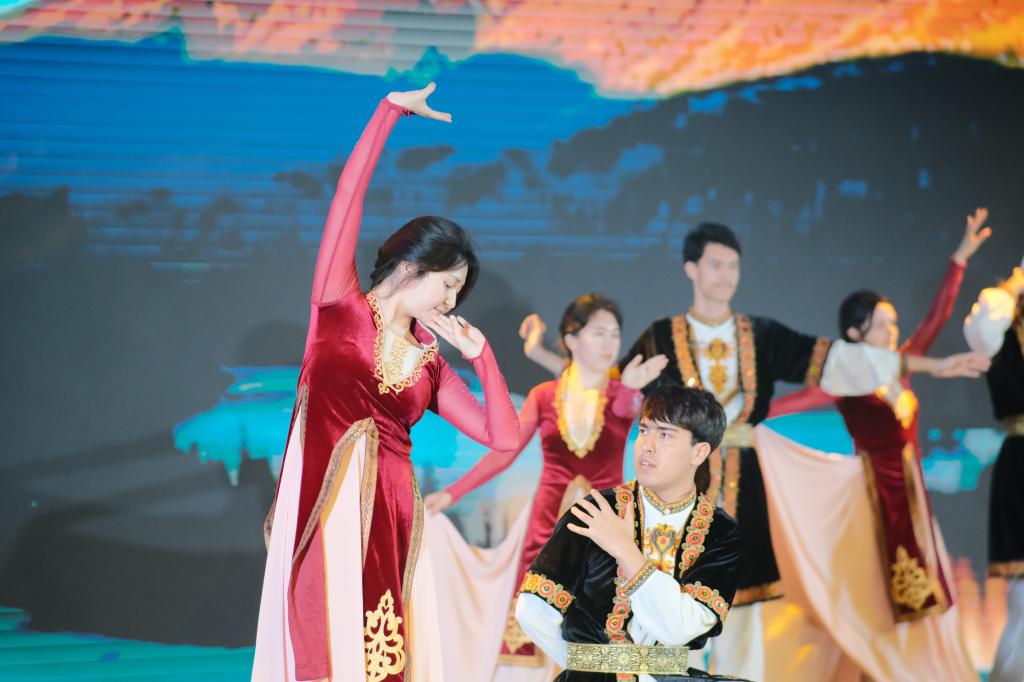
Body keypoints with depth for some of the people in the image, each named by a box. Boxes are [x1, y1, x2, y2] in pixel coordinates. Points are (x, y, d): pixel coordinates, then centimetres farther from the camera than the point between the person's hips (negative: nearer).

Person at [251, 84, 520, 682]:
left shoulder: (430, 363, 16)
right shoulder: (340, 304, 6)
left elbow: (504, 437, 11)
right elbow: (350, 193, -1)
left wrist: (480, 352, 9)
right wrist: (394, 110, -1)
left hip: (390, 519, 4)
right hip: (326, 513, -4)